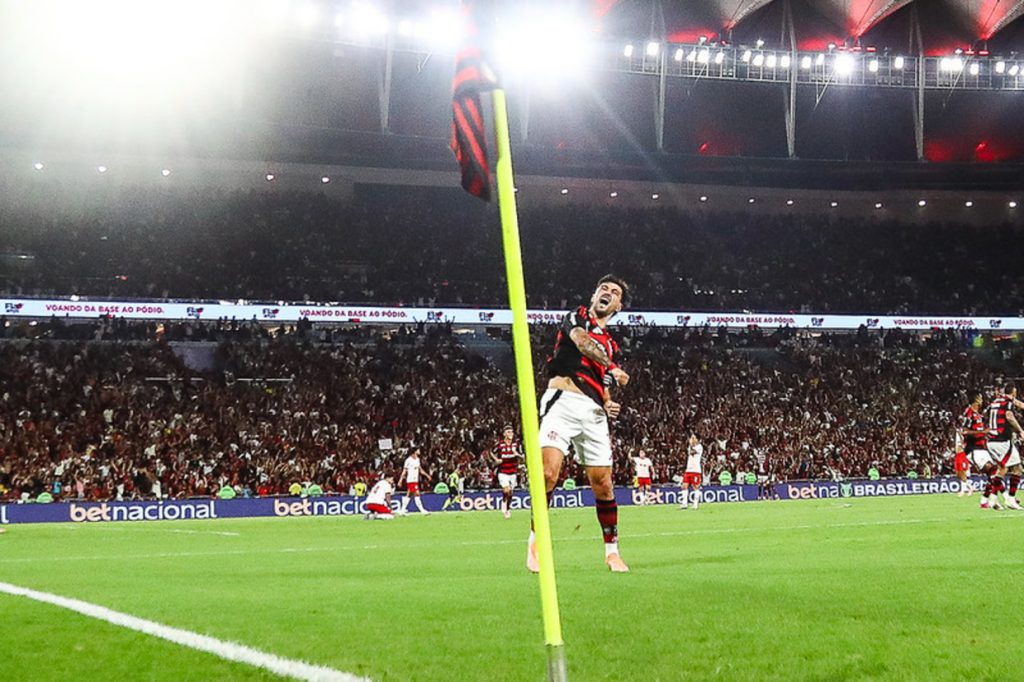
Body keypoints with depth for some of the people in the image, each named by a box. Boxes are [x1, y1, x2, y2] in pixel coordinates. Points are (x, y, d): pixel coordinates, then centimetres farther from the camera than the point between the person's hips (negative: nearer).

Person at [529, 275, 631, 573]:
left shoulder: (610, 345, 26)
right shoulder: (576, 317, 10)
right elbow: (581, 341, -12)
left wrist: (609, 405, 4)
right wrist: (612, 368, -21)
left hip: (593, 412, 6)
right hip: (563, 400, -6)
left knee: (603, 484, 3)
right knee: (549, 472, -21)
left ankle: (612, 551, 15)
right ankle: (535, 542, -8)